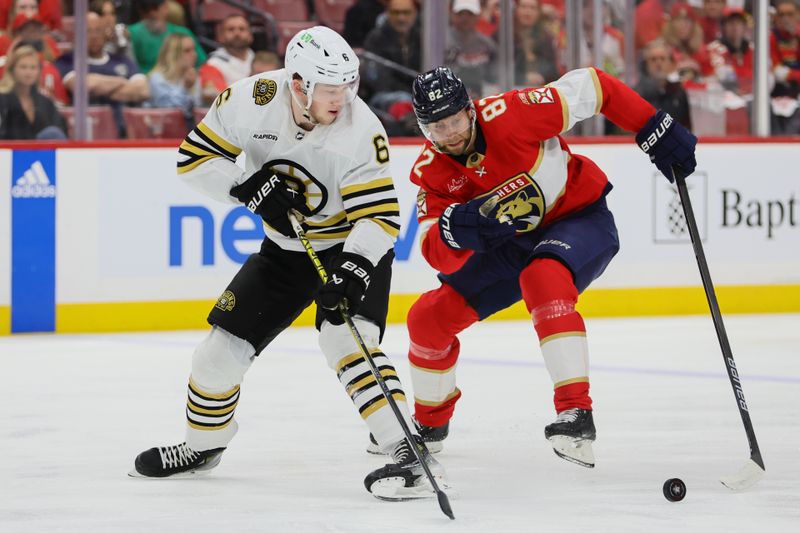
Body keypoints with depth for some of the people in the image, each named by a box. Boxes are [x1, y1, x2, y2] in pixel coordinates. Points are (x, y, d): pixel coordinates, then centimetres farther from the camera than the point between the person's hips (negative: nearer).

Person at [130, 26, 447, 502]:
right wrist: (249, 186, -27)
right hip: (285, 249, 4)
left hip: (353, 248, -4)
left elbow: (380, 215, -28)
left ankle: (410, 453, -31)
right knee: (223, 347, 6)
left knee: (345, 337, -29)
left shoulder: (361, 131, -28)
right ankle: (203, 445, 33)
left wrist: (354, 268, -43)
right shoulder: (252, 100, -20)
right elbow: (194, 158, -12)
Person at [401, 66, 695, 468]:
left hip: (580, 217, -6)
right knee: (430, 317, -1)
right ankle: (430, 423, 25)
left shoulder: (510, 114, -29)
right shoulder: (430, 173, -15)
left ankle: (576, 414, -41)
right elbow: (437, 255, -22)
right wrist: (455, 229, -45)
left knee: (543, 279, -38)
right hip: (512, 239, 6)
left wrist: (657, 130, -23)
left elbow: (589, 88, -21)